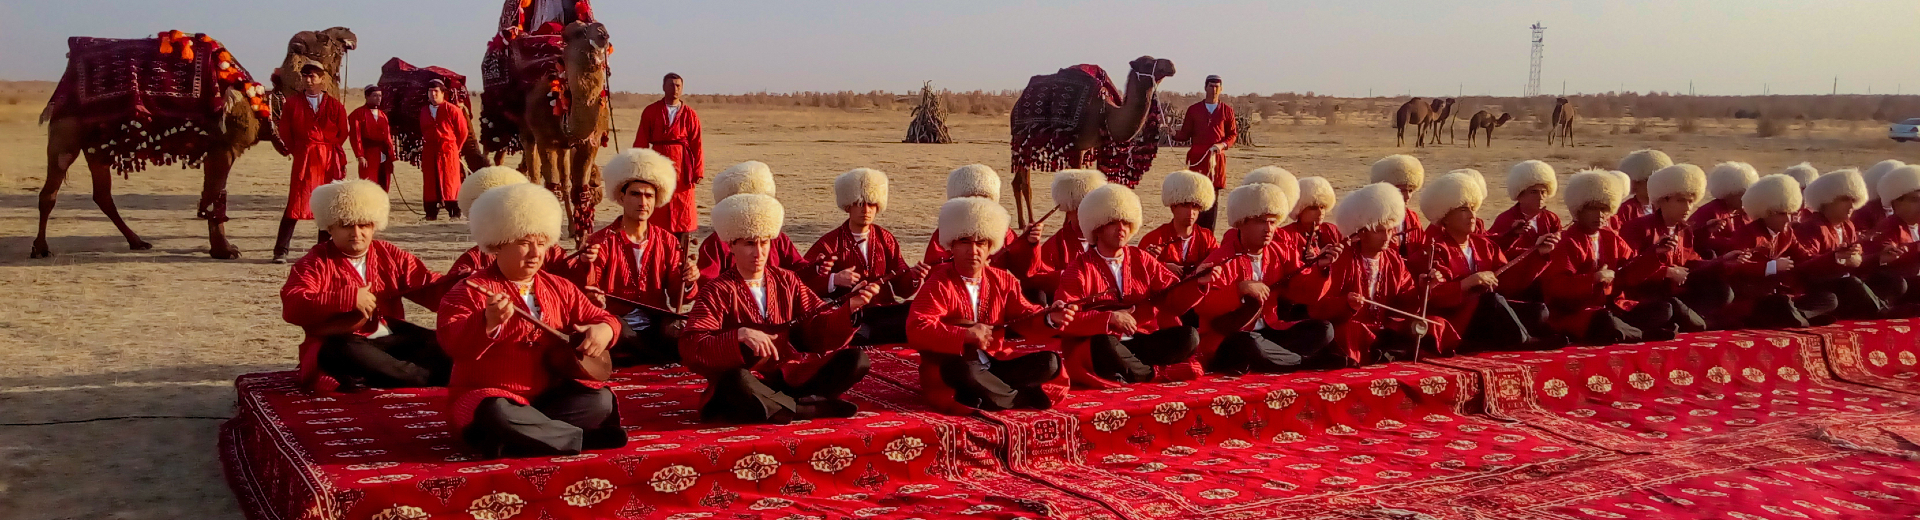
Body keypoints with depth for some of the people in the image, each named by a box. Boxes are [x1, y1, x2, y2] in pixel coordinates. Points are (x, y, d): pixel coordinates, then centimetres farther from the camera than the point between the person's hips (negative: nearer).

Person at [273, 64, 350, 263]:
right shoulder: (293, 103, 5)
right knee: (296, 204, -7)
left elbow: (343, 133, 10)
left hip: (329, 159, 2)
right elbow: (285, 132, 7)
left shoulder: (335, 105, 7)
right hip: (303, 159, -2)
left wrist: (331, 150, 3)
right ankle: (280, 251, -4)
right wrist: (297, 151, 2)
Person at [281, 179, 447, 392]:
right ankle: (428, 378, -33)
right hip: (343, 342, -4)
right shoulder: (317, 263, 1)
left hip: (392, 340, 4)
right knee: (338, 351, -39)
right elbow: (291, 306, -16)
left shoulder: (389, 255, 15)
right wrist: (350, 298, -23)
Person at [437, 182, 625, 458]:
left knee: (601, 399, -18)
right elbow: (453, 343, -22)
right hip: (493, 395, -5)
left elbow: (599, 317, 19)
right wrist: (488, 323, -42)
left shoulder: (559, 289, 12)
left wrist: (604, 329, -7)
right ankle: (587, 438, -28)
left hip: (548, 396, 6)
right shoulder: (472, 291, -7)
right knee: (496, 413, -40)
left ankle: (516, 442, -25)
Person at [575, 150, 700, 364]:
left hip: (658, 328, 2)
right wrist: (586, 265, -25)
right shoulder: (602, 242, 5)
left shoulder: (667, 242, 15)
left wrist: (687, 283, -13)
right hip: (617, 330, -2)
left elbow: (677, 298, 9)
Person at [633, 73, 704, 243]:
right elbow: (641, 143, 3)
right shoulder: (651, 111, 5)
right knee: (657, 214, 0)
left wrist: (698, 171, -4)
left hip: (682, 167, 0)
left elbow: (697, 145, 3)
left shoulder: (689, 114, 7)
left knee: (682, 214, 1)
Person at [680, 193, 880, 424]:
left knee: (857, 359, -10)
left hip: (790, 376, 5)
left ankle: (777, 408, -22)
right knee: (736, 380, -41)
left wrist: (849, 307, -12)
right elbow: (690, 348, -17)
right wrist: (740, 336, -30)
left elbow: (819, 327, 6)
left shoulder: (785, 281, 13)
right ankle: (810, 408, -22)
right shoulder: (718, 290, -3)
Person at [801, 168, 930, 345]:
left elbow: (901, 287, 13)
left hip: (884, 313, 5)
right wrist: (833, 280, -21)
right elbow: (803, 280, -6)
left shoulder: (885, 238, 16)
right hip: (848, 316, -5)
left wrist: (913, 276, -9)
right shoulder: (829, 243, 5)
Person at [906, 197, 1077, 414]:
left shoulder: (1003, 281, 9)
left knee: (1050, 362, -8)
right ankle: (1022, 399, -18)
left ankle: (982, 395, -20)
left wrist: (1050, 319, -16)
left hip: (994, 364, 6)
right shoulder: (939, 285, -10)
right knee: (962, 371, -41)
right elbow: (916, 330, -22)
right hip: (952, 368, -6)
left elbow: (1026, 320, 8)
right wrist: (965, 335, -30)